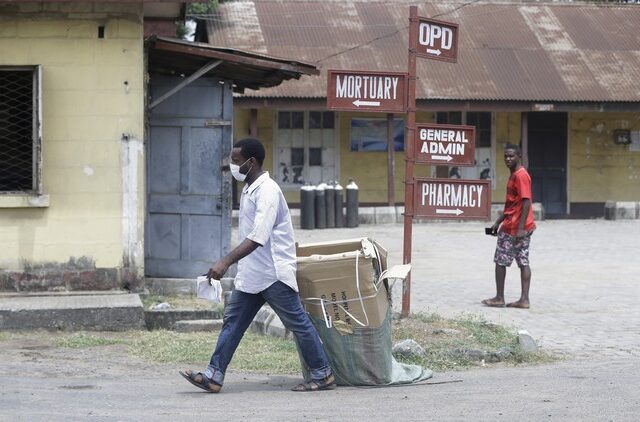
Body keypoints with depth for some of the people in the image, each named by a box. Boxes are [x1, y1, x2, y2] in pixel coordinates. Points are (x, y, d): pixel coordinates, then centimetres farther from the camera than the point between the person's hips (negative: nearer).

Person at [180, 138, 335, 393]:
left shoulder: (267, 191, -18)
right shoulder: (248, 190, 12)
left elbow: (258, 237, -29)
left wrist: (226, 261, -35)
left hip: (274, 273, -9)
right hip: (251, 274, 9)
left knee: (297, 323, 0)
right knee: (232, 321, 3)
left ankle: (323, 376, 10)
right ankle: (214, 376, 2)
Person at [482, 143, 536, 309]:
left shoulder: (521, 176, -16)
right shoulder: (514, 175, 15)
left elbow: (526, 202, -22)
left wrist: (521, 228, -26)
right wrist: (498, 222, 24)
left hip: (513, 228, -10)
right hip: (523, 228, 10)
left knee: (500, 261, 0)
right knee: (523, 262, 5)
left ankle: (499, 298, 6)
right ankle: (524, 299, 3)